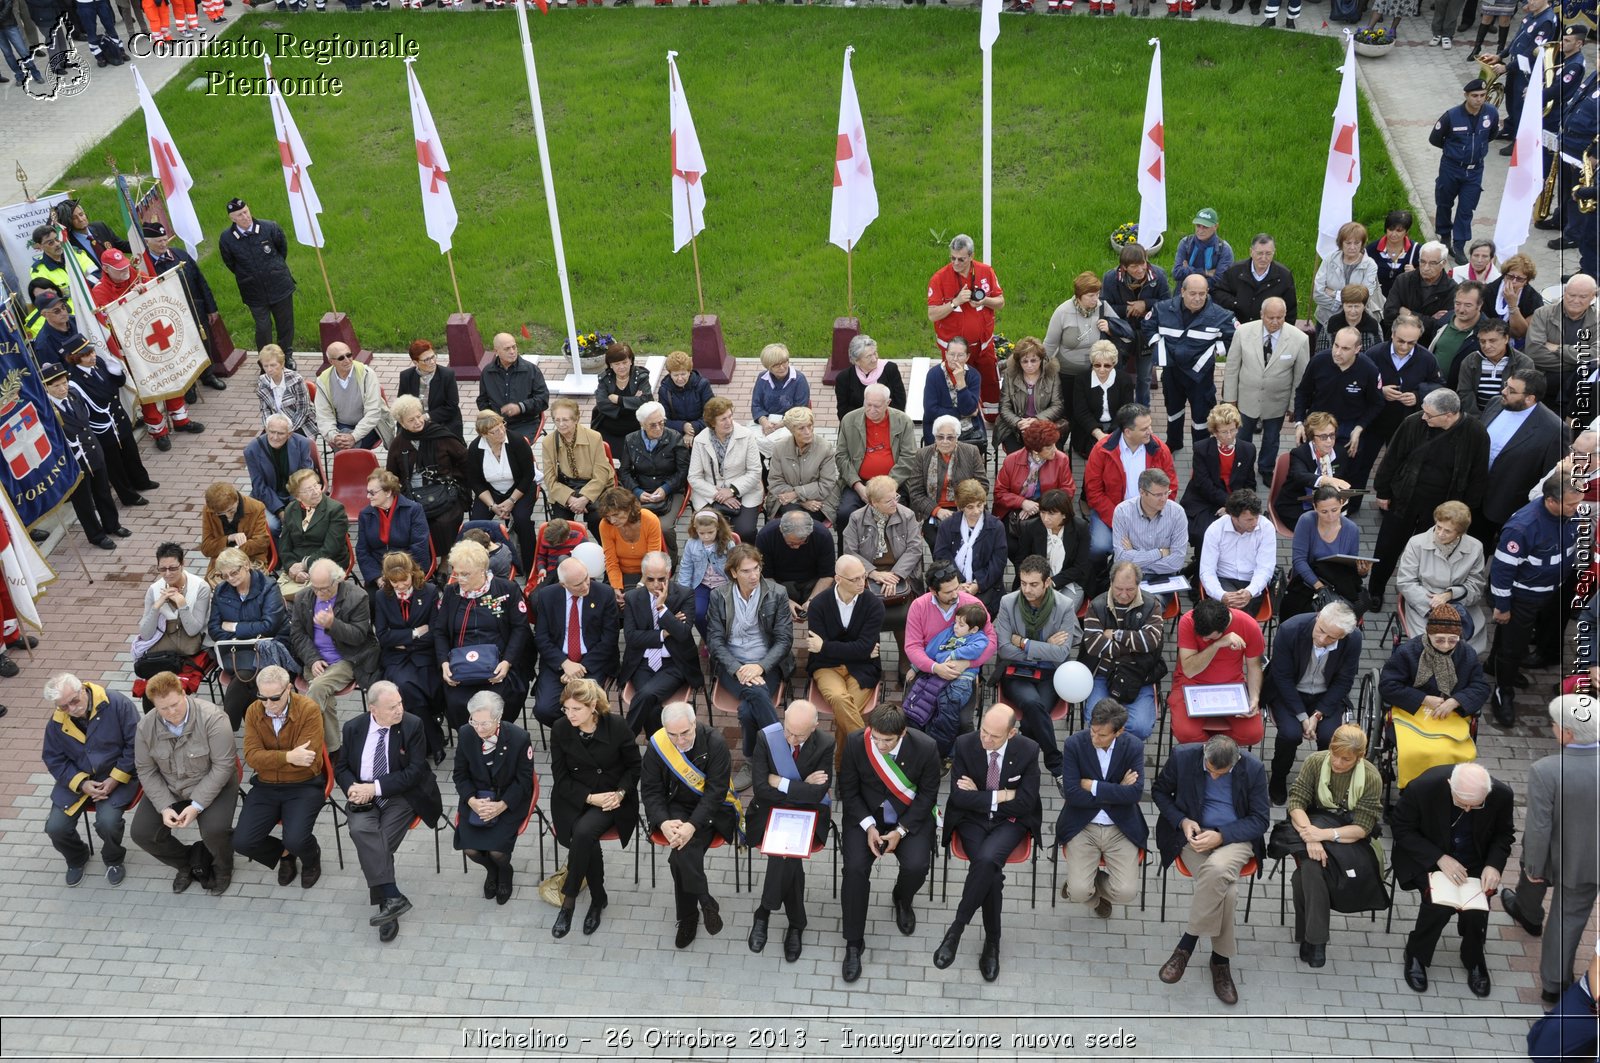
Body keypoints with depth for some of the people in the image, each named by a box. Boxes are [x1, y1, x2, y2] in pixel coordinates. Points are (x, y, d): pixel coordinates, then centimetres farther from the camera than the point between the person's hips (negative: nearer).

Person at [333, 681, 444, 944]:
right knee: (361, 829, -29)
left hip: (400, 796, -2)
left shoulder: (412, 726, -8)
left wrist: (375, 787, -18)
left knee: (382, 842, -25)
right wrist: (352, 788, -12)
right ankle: (393, 897, -30)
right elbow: (341, 766, 12)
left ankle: (386, 901, -12)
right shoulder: (353, 728, 3)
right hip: (364, 796, 2)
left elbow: (415, 771, -11)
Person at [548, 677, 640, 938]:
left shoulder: (618, 728, -13)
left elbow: (634, 767, 3)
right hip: (574, 798, 2)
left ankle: (569, 899, -14)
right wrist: (590, 798, -16)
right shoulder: (560, 729, -8)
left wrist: (620, 792, -14)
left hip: (611, 797, -2)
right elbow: (560, 779, -3)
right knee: (586, 838, -28)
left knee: (583, 831, -31)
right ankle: (598, 898, -7)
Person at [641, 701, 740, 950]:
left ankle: (688, 916, -9)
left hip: (712, 807, -2)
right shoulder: (657, 745, -8)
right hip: (677, 808, 2)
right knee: (682, 850, -28)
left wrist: (692, 825, -27)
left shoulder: (714, 742, -16)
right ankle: (705, 902, -11)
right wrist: (663, 823, -17)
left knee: (682, 854, -26)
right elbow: (650, 790, -1)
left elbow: (716, 790, -17)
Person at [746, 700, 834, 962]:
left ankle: (764, 912, -10)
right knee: (788, 854, -28)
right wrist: (802, 787, -15)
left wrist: (780, 783, -16)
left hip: (808, 813, 0)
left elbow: (818, 793, -18)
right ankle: (796, 924, -10)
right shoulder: (766, 737, -13)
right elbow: (761, 788, -14)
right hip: (772, 810, 0)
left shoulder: (825, 744, -13)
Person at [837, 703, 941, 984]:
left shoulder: (925, 748, -20)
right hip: (866, 814, 0)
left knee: (916, 866, -24)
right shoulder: (855, 743, -18)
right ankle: (853, 944, -6)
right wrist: (868, 826, -17)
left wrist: (901, 831, -15)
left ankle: (902, 900, 17)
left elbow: (928, 794, -7)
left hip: (910, 816, 0)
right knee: (855, 867, -22)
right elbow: (848, 790, -5)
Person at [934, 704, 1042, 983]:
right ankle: (992, 941, -7)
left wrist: (979, 796, -12)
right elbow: (959, 797, -12)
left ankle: (956, 928, -17)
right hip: (971, 820, 1)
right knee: (991, 872, -27)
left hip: (1010, 822, 0)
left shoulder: (1028, 750, -12)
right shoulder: (964, 744, -11)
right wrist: (1001, 796, -17)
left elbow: (1026, 801, -11)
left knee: (987, 860, -32)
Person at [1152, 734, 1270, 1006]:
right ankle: (1220, 960, -9)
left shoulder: (1253, 769, -10)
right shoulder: (1183, 757, -10)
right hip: (1194, 834, 0)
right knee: (1225, 890, -30)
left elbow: (1260, 820, -3)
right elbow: (1159, 791, 7)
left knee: (1218, 869, -36)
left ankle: (1187, 944, -19)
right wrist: (1181, 821, -11)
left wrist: (1221, 836, -18)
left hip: (1234, 838, 0)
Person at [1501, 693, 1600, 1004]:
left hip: (1552, 852, -1)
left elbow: (1539, 828, -26)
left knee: (1534, 877, 33)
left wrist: (1533, 866, -10)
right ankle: (1554, 983, 29)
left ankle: (1528, 914, 64)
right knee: (1570, 918, 19)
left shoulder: (1544, 771, -36)